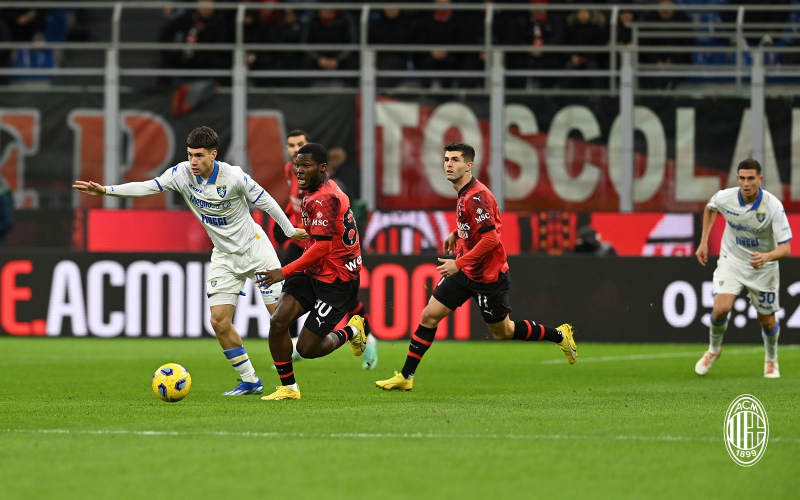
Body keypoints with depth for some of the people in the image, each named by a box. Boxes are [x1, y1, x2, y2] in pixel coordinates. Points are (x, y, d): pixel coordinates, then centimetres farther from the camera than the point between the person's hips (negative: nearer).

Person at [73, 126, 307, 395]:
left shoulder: (234, 177, -22)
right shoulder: (182, 174, -11)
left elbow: (265, 201, -9)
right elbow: (148, 187, -14)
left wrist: (290, 231, 1)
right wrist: (105, 190, -24)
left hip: (254, 247, -4)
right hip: (224, 257, 4)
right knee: (219, 321, -5)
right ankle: (250, 381, 7)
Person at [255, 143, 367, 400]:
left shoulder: (324, 199, -21)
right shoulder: (313, 193, 11)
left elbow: (322, 246, -27)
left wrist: (285, 272, -26)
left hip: (336, 282, -9)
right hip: (312, 273, 9)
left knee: (307, 348, -7)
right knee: (278, 321, -10)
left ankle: (351, 332, 21)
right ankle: (288, 388, 3)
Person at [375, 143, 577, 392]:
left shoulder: (476, 196, -26)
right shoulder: (464, 192, 4)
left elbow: (491, 239, -31)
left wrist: (459, 263, -29)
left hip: (488, 276, -9)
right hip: (465, 271, 9)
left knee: (503, 332, 8)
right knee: (429, 315, 1)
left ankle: (560, 335, 29)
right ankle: (405, 377, 6)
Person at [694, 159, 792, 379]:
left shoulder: (773, 206, -26)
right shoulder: (724, 198, -18)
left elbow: (785, 247, -27)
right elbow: (709, 209, 9)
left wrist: (766, 257, -47)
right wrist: (703, 242, 6)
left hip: (763, 267, -1)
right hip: (731, 260, 1)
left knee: (767, 319, 8)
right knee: (721, 307, -20)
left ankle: (771, 359, 40)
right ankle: (713, 349, 10)